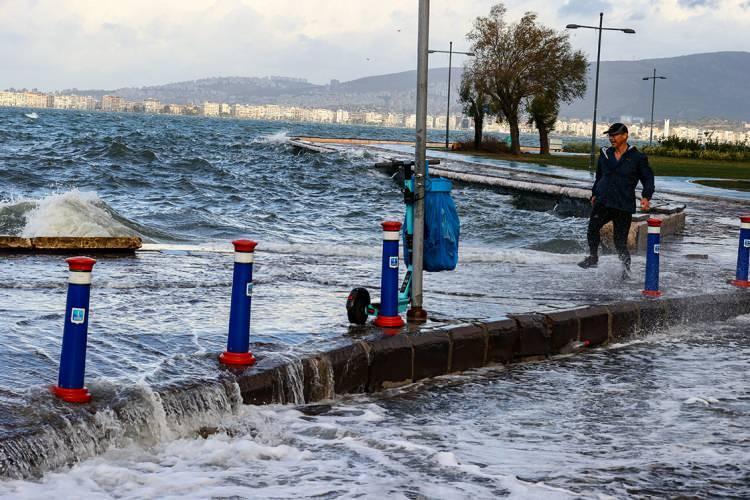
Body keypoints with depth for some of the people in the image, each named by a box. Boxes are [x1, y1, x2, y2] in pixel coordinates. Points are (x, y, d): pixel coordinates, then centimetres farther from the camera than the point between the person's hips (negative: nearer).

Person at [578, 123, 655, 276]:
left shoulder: (637, 157, 2)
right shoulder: (605, 154, 14)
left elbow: (648, 179, 5)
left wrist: (646, 197, -10)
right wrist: (594, 194, 21)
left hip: (624, 205, -3)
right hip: (603, 201, 3)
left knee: (620, 241, -4)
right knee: (592, 228, -18)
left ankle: (626, 267, 15)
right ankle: (593, 257, -1)